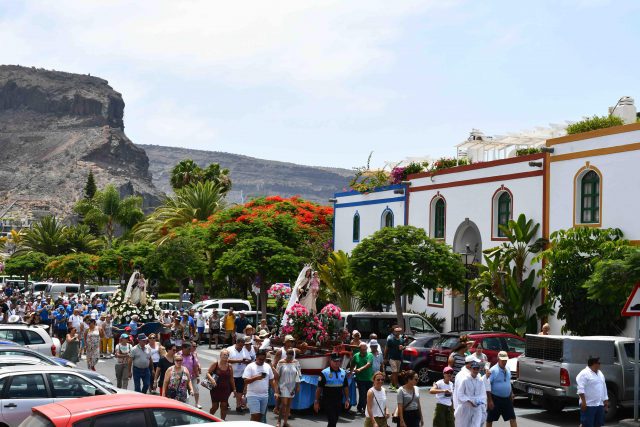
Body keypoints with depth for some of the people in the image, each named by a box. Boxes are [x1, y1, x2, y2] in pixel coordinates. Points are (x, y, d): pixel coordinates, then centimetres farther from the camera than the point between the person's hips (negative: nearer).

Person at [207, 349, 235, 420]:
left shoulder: (229, 366, 2)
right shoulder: (215, 364, -5)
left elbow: (231, 379, 8)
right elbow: (208, 372, -4)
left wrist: (234, 389, 9)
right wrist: (211, 379, -24)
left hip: (226, 389, 2)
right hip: (215, 388, -2)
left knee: (224, 405, 0)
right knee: (215, 406, 4)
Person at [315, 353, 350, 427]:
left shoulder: (343, 373, 6)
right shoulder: (324, 373, -9)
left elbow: (345, 387, 12)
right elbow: (319, 388, -7)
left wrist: (347, 400, 8)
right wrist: (316, 402, -7)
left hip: (338, 401, 5)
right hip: (327, 401, -5)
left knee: (334, 421, 13)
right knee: (332, 421, -11)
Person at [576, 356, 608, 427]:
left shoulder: (600, 374, 17)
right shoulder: (584, 374, -12)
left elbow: (604, 389, 23)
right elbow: (580, 389, -19)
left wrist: (606, 402, 20)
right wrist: (583, 402, -25)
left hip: (600, 405, 9)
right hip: (588, 405, -9)